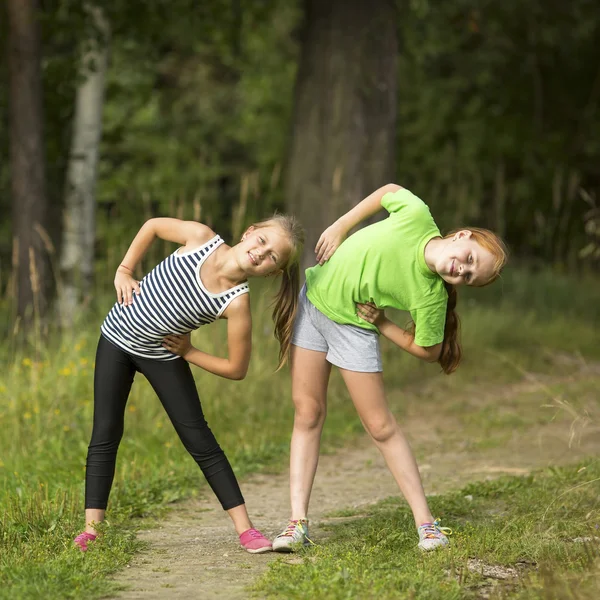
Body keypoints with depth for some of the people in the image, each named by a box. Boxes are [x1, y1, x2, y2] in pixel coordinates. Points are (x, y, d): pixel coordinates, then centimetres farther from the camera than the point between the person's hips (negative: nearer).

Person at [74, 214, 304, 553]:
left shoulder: (237, 303, -26)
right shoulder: (201, 238, -22)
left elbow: (237, 369, -19)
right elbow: (153, 225, -2)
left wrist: (188, 352, -11)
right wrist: (124, 271, -5)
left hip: (164, 356, -1)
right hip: (117, 339, 2)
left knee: (200, 441, -5)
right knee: (106, 435, -2)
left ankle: (245, 529, -2)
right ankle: (91, 530, 0)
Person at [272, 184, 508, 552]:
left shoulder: (430, 297, -26)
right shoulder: (416, 216, -25)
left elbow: (428, 350, -12)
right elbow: (390, 191, -3)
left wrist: (382, 324, -14)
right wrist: (340, 228, -5)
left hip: (352, 326, -3)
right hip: (314, 297, 3)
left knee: (381, 426, -2)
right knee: (308, 413, 4)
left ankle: (425, 522, 8)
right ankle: (298, 521, 8)